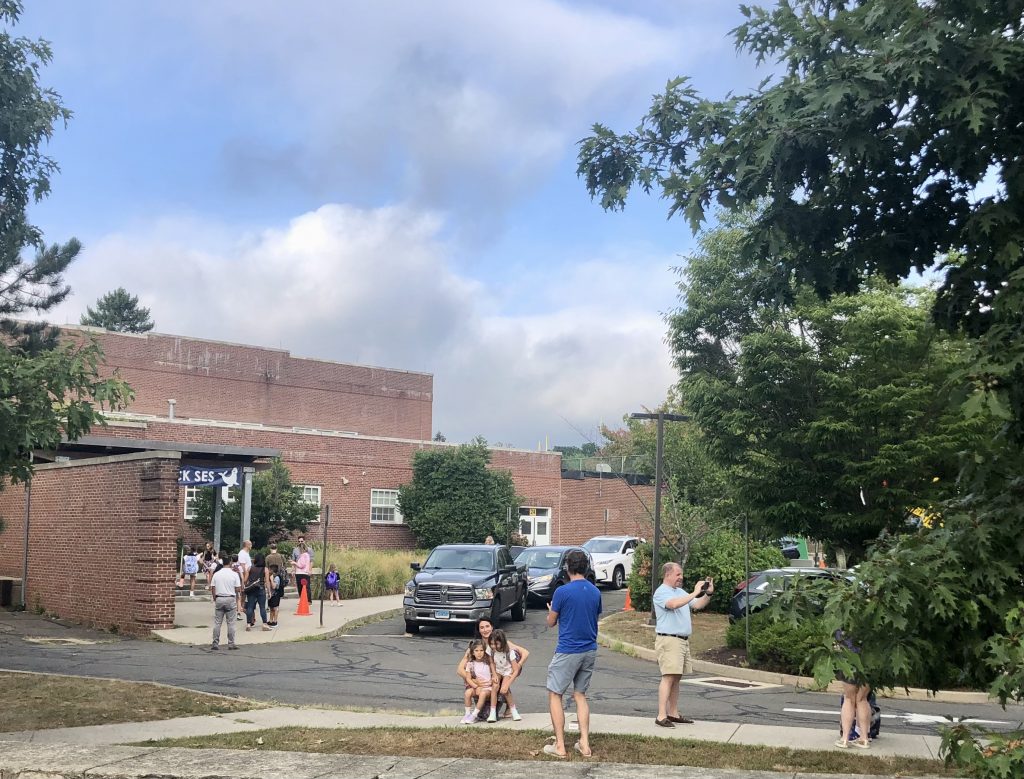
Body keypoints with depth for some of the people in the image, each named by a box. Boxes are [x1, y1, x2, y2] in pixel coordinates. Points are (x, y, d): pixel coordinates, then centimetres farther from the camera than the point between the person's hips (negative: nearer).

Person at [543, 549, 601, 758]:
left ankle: (559, 746, 3)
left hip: (567, 652, -6)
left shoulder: (563, 591, -14)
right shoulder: (595, 592, 4)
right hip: (589, 650, 6)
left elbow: (551, 622, -4)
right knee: (580, 695, 15)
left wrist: (551, 610, 18)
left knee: (555, 695, 5)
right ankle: (584, 743, 9)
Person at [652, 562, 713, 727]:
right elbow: (674, 604, -26)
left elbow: (697, 605, 17)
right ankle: (661, 716, -13)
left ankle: (673, 714, 14)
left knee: (676, 678, 9)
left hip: (683, 640, 9)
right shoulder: (661, 592, -8)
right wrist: (695, 593, -24)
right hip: (669, 640, -8)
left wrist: (708, 593, 0)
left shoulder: (681, 592, 19)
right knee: (669, 677, -12)